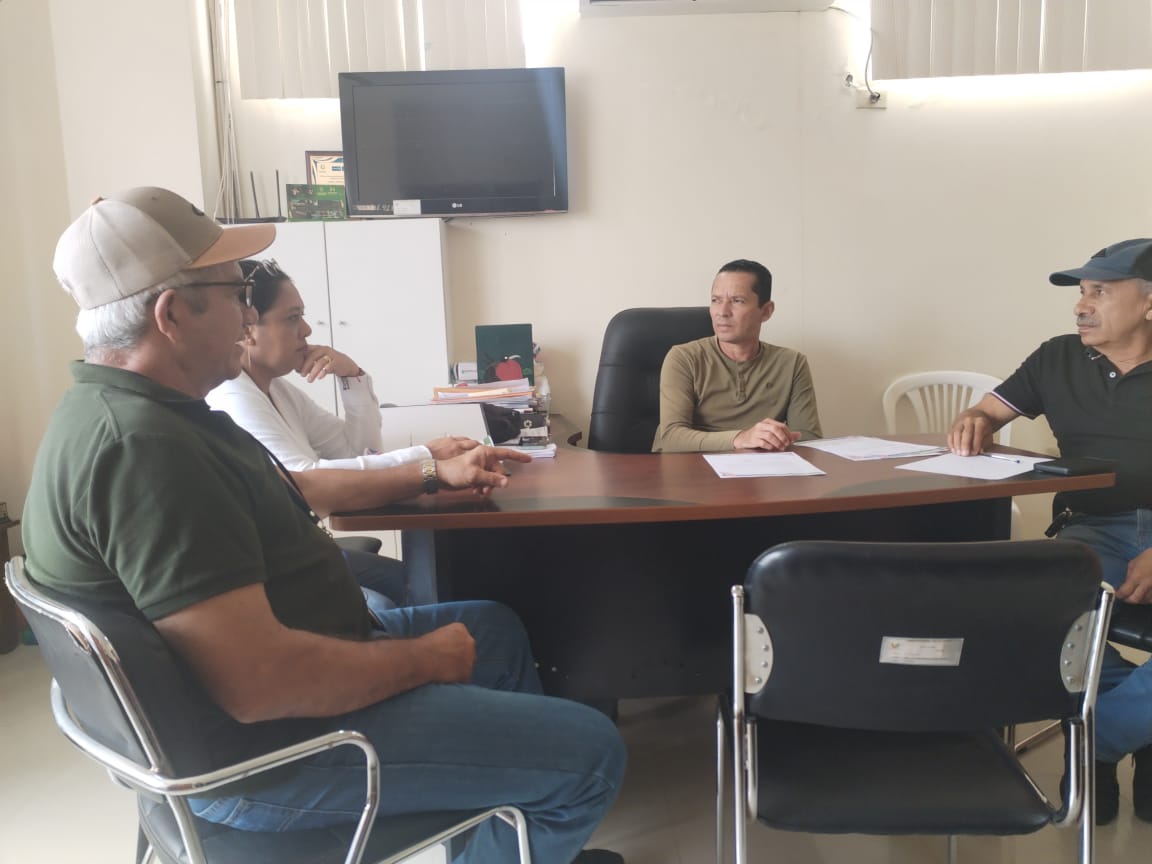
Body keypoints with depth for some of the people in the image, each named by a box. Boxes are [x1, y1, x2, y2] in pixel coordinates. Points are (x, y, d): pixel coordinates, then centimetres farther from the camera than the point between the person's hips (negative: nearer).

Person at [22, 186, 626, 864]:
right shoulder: (141, 447, -29)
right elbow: (258, 682, -34)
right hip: (264, 750, -11)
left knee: (497, 628, 26)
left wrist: (436, 474, 22)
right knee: (589, 752, -12)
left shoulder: (136, 409, 7)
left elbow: (290, 491, 20)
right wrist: (424, 659, -18)